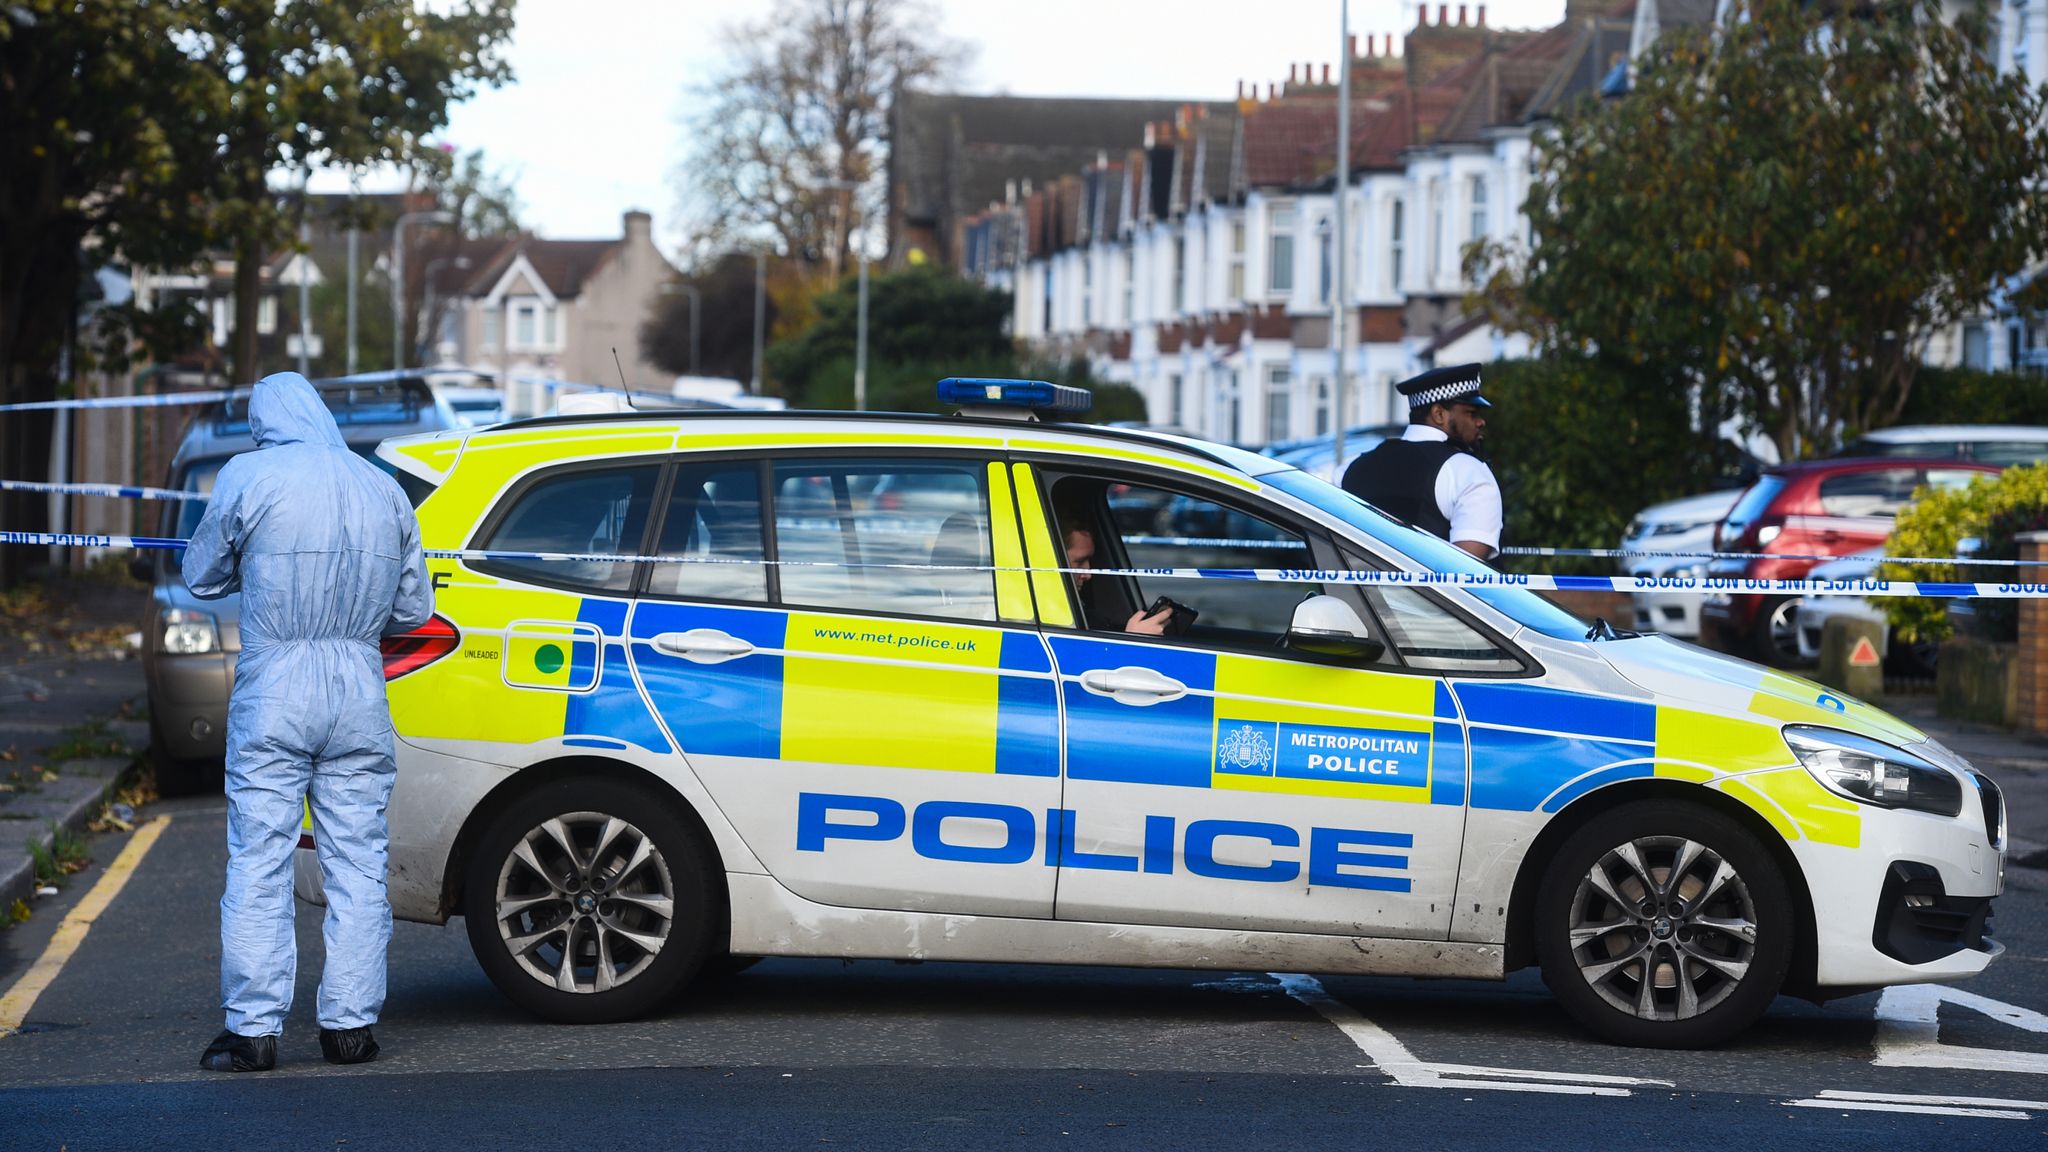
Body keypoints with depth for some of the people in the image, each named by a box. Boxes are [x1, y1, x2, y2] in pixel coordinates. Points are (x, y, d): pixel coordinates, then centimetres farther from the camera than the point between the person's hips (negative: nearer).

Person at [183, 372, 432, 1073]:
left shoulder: (248, 477, -3)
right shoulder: (383, 488, 9)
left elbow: (202, 575, 8)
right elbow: (414, 607, 14)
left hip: (273, 691, -3)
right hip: (360, 697, 3)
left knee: (258, 864, 1)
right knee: (357, 864, 8)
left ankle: (254, 1028, 1)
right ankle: (350, 1025, 9)